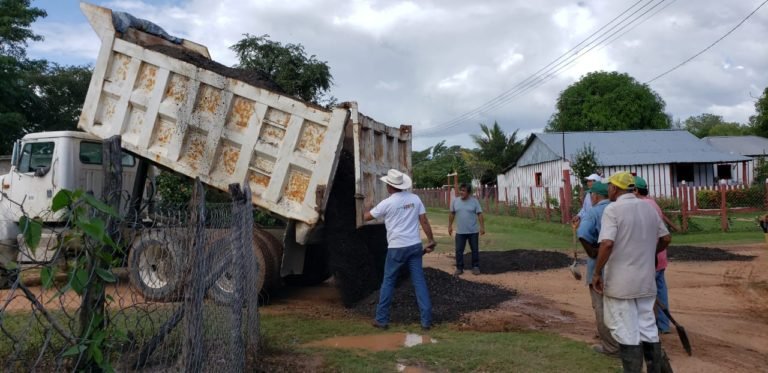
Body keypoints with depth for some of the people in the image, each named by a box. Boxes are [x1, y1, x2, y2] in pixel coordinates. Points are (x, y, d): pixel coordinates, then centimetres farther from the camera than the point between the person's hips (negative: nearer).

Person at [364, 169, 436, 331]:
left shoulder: (387, 203, -8)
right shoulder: (415, 199, 3)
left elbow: (367, 217, 6)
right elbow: (424, 221, 1)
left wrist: (365, 210, 29)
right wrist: (431, 241, 9)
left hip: (396, 248, -3)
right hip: (415, 246, 4)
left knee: (388, 282, 10)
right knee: (419, 282, 5)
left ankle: (382, 319, 15)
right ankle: (426, 320, 4)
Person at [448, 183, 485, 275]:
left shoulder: (474, 201, -7)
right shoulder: (455, 201, 0)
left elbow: (480, 214, -6)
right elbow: (452, 214, 9)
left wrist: (482, 227, -11)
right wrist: (450, 226, 9)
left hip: (473, 231, -2)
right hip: (460, 232, 2)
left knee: (475, 250, 8)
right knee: (459, 251, 2)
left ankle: (476, 267, 20)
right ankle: (459, 268, 12)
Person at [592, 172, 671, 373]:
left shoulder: (612, 209, -13)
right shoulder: (649, 207, 7)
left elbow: (607, 244, -24)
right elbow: (665, 239, 12)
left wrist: (597, 272, -15)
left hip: (621, 282, -6)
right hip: (646, 280, 6)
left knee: (627, 333, 2)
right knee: (648, 328, 16)